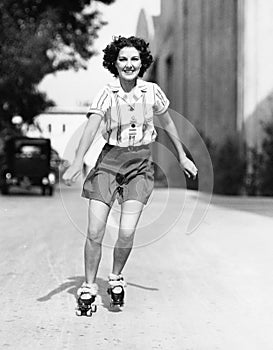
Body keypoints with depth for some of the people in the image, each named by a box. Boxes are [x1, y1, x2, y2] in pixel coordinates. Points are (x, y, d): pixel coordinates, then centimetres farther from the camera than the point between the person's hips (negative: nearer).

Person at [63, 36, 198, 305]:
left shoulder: (152, 91, 0)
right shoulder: (106, 94, -6)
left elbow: (167, 123, 17)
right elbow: (91, 127, -19)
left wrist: (182, 156, 23)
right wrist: (77, 162, -34)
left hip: (140, 164, 1)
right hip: (109, 161, 0)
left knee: (127, 232, -12)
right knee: (94, 232, -5)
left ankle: (116, 277, 16)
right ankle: (89, 286, 15)